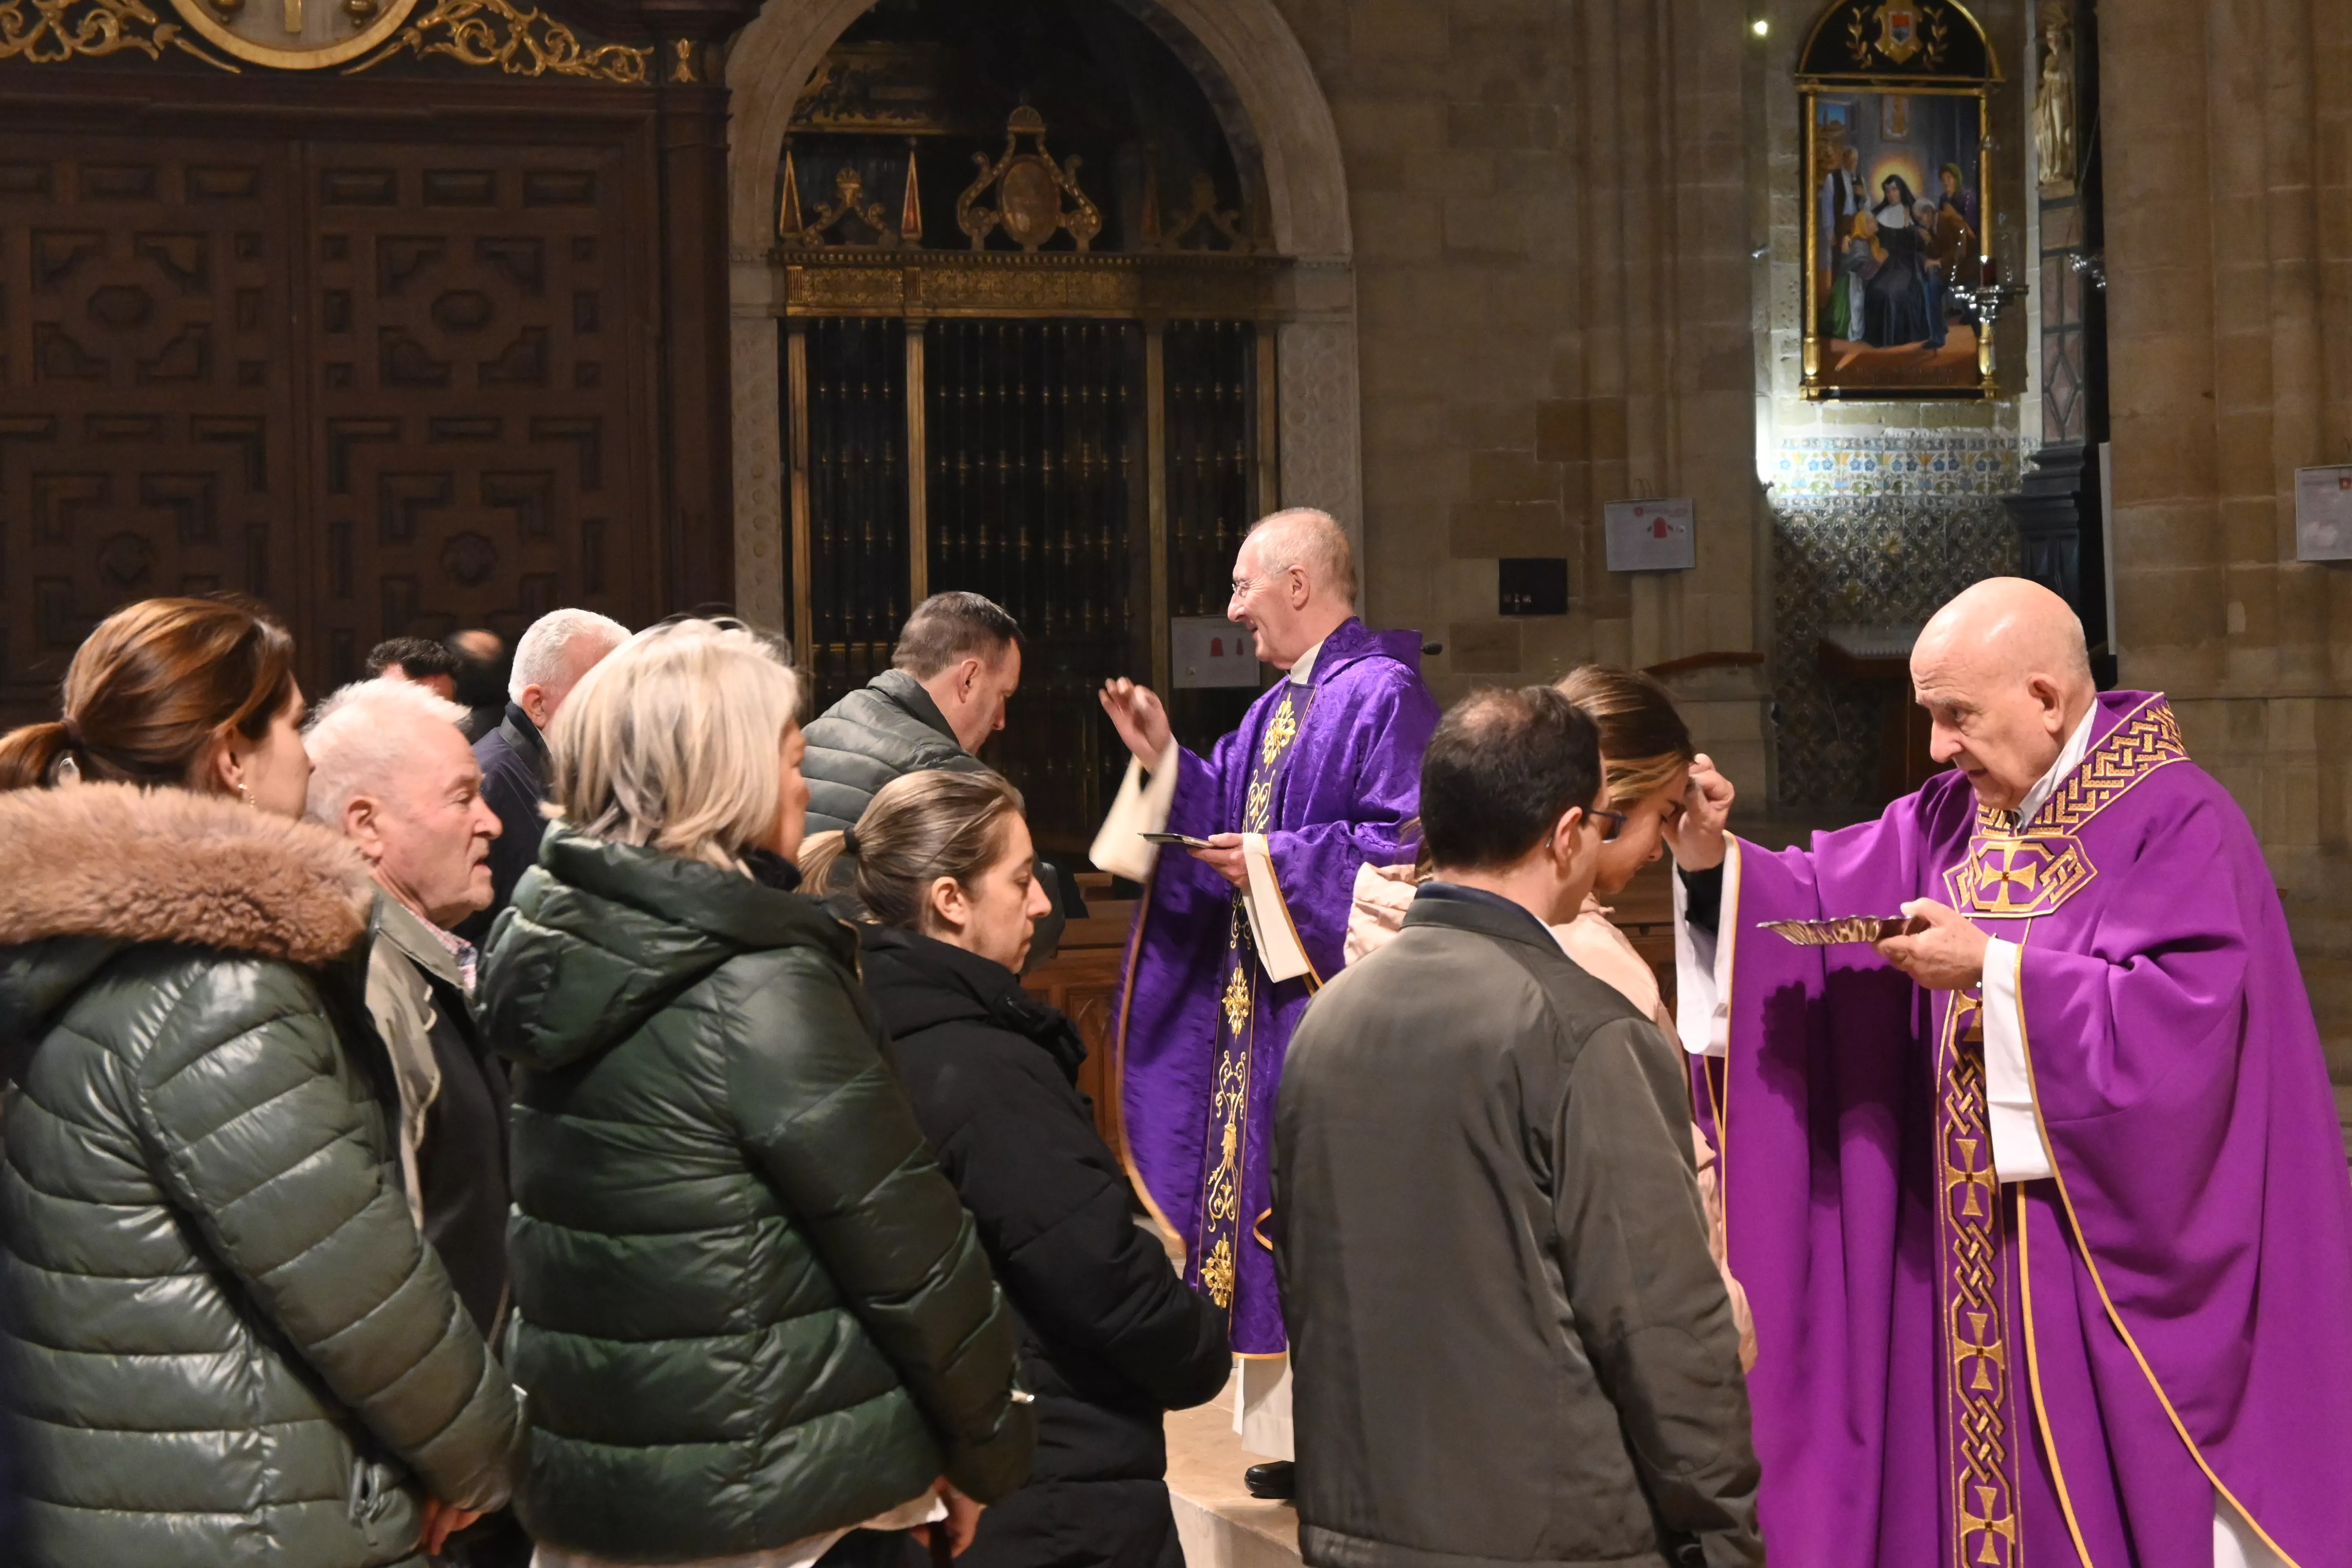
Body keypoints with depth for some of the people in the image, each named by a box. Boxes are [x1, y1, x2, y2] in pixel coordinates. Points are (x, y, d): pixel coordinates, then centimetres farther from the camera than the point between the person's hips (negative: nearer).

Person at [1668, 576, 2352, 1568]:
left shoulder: (2176, 825, -12)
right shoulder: (1953, 819, 10)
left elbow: (2182, 1022, -21)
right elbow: (1822, 899, 8)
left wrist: (1996, 969, -21)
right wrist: (1712, 858, -9)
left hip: (2111, 1260, -6)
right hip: (1970, 1255, 6)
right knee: (1973, 1485, 9)